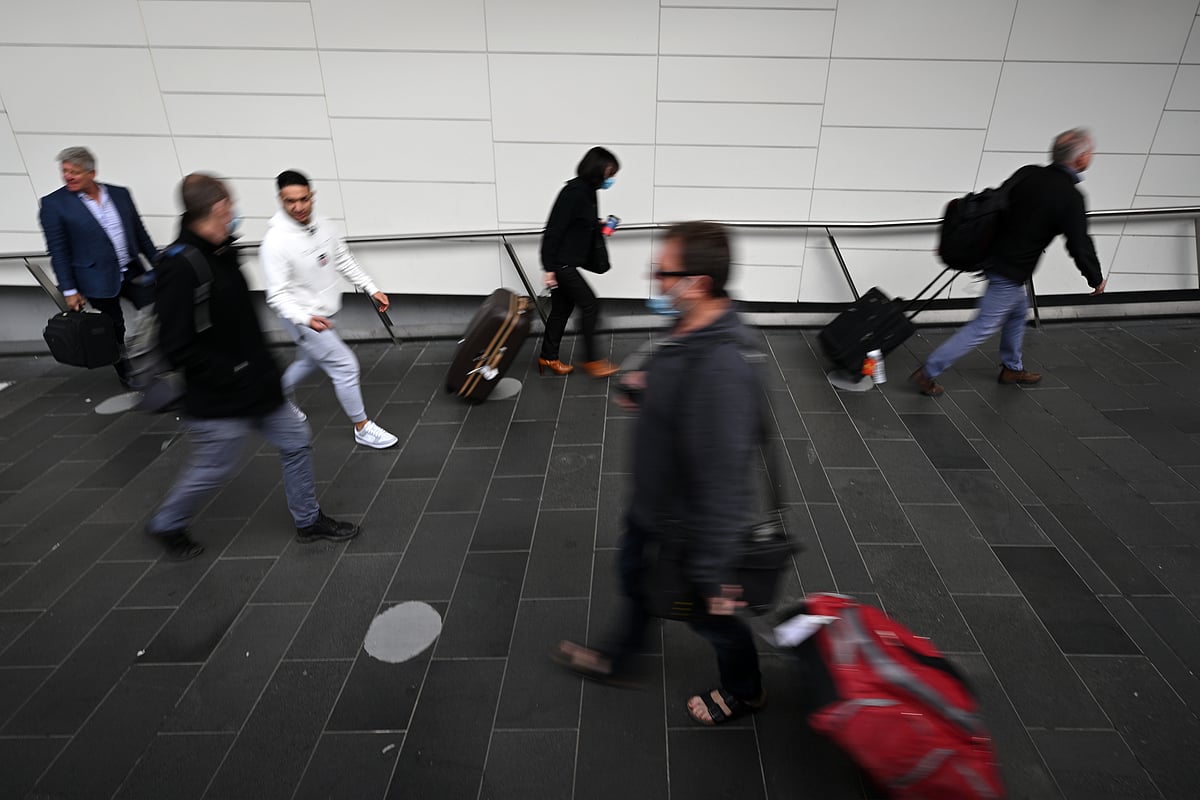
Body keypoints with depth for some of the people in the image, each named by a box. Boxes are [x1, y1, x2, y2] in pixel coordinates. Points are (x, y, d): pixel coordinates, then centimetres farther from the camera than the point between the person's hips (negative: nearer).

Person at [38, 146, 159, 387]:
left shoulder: (120, 194, 4)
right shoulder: (54, 203, -5)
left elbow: (140, 233, 12)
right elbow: (58, 251, -5)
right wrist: (69, 290, -8)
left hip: (134, 272, 4)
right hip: (99, 280, -3)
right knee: (115, 331, 6)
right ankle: (127, 376, 23)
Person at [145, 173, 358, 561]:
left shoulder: (222, 253, 2)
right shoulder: (181, 266, -24)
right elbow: (177, 346, -25)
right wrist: (231, 374, -22)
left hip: (256, 384, 9)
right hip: (219, 400, -8)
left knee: (296, 441, 14)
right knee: (211, 470, 9)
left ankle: (309, 520, 30)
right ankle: (166, 525, 37)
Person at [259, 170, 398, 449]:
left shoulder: (322, 226, -5)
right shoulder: (275, 241, -26)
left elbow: (345, 261, 7)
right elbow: (277, 294, -27)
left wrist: (373, 289, 0)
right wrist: (307, 319, -43)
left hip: (323, 314, 8)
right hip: (302, 319, -8)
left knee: (309, 361, 27)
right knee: (345, 366, -5)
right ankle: (362, 427, 11)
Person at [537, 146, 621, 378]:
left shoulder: (587, 191, 9)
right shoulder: (574, 192, -19)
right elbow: (554, 230, -21)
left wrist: (599, 225, 7)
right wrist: (549, 268, -21)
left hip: (567, 263, 9)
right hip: (561, 263, -9)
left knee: (562, 309, 14)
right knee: (591, 306, -3)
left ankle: (548, 357, 26)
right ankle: (591, 359, 8)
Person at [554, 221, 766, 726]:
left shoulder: (720, 371, -39)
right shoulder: (690, 334, -8)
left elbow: (722, 482, -34)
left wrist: (710, 575, -25)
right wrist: (644, 388, -6)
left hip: (686, 529, -8)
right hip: (652, 506, 9)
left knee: (706, 615, 19)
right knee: (635, 580, 29)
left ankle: (744, 692, 50)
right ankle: (615, 660, 59)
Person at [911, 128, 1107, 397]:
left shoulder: (1027, 173, 1)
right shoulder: (1070, 198, -17)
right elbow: (1080, 246, -13)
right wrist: (1097, 280, 3)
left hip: (994, 256, 8)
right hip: (1011, 273, -8)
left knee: (1019, 309, 27)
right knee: (983, 327, -1)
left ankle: (1012, 369, 41)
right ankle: (927, 373, -1)